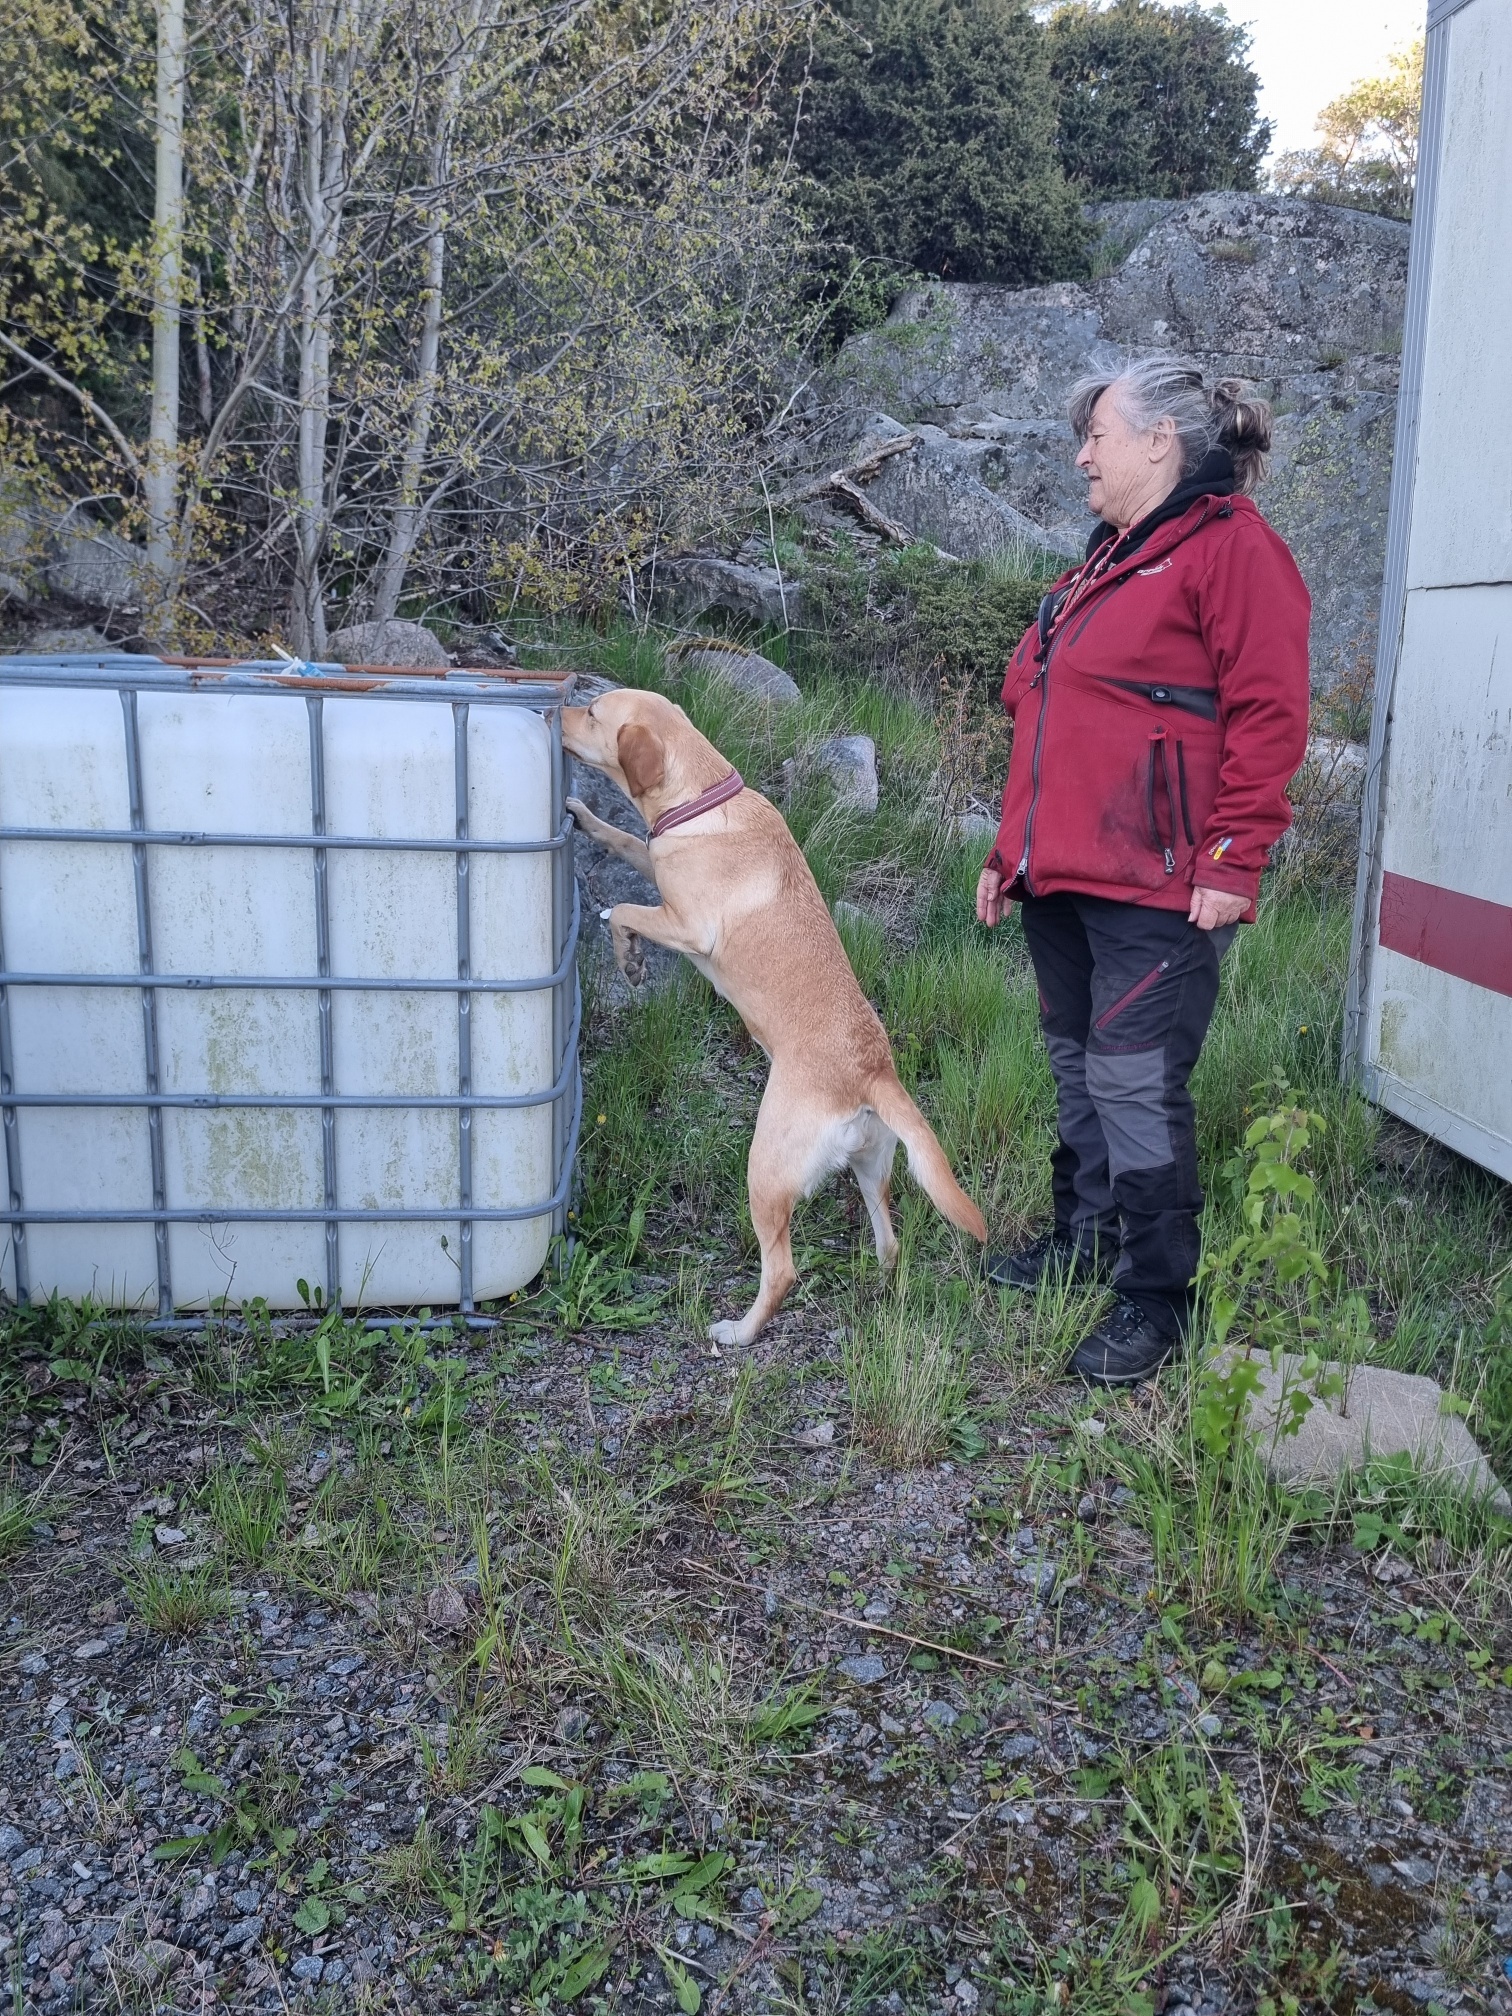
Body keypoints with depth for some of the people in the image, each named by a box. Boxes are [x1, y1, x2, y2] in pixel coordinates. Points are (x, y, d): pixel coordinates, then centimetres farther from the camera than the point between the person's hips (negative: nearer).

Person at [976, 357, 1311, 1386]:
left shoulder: (1231, 548, -7)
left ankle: (1157, 1299, 6)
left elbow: (1269, 717, -14)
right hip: (1060, 877, 9)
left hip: (1153, 891, -9)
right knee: (1078, 1067, 16)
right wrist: (1012, 850, 22)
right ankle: (1088, 1237, 32)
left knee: (1136, 1084, -6)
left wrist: (1233, 863, -19)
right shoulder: (1106, 560, 21)